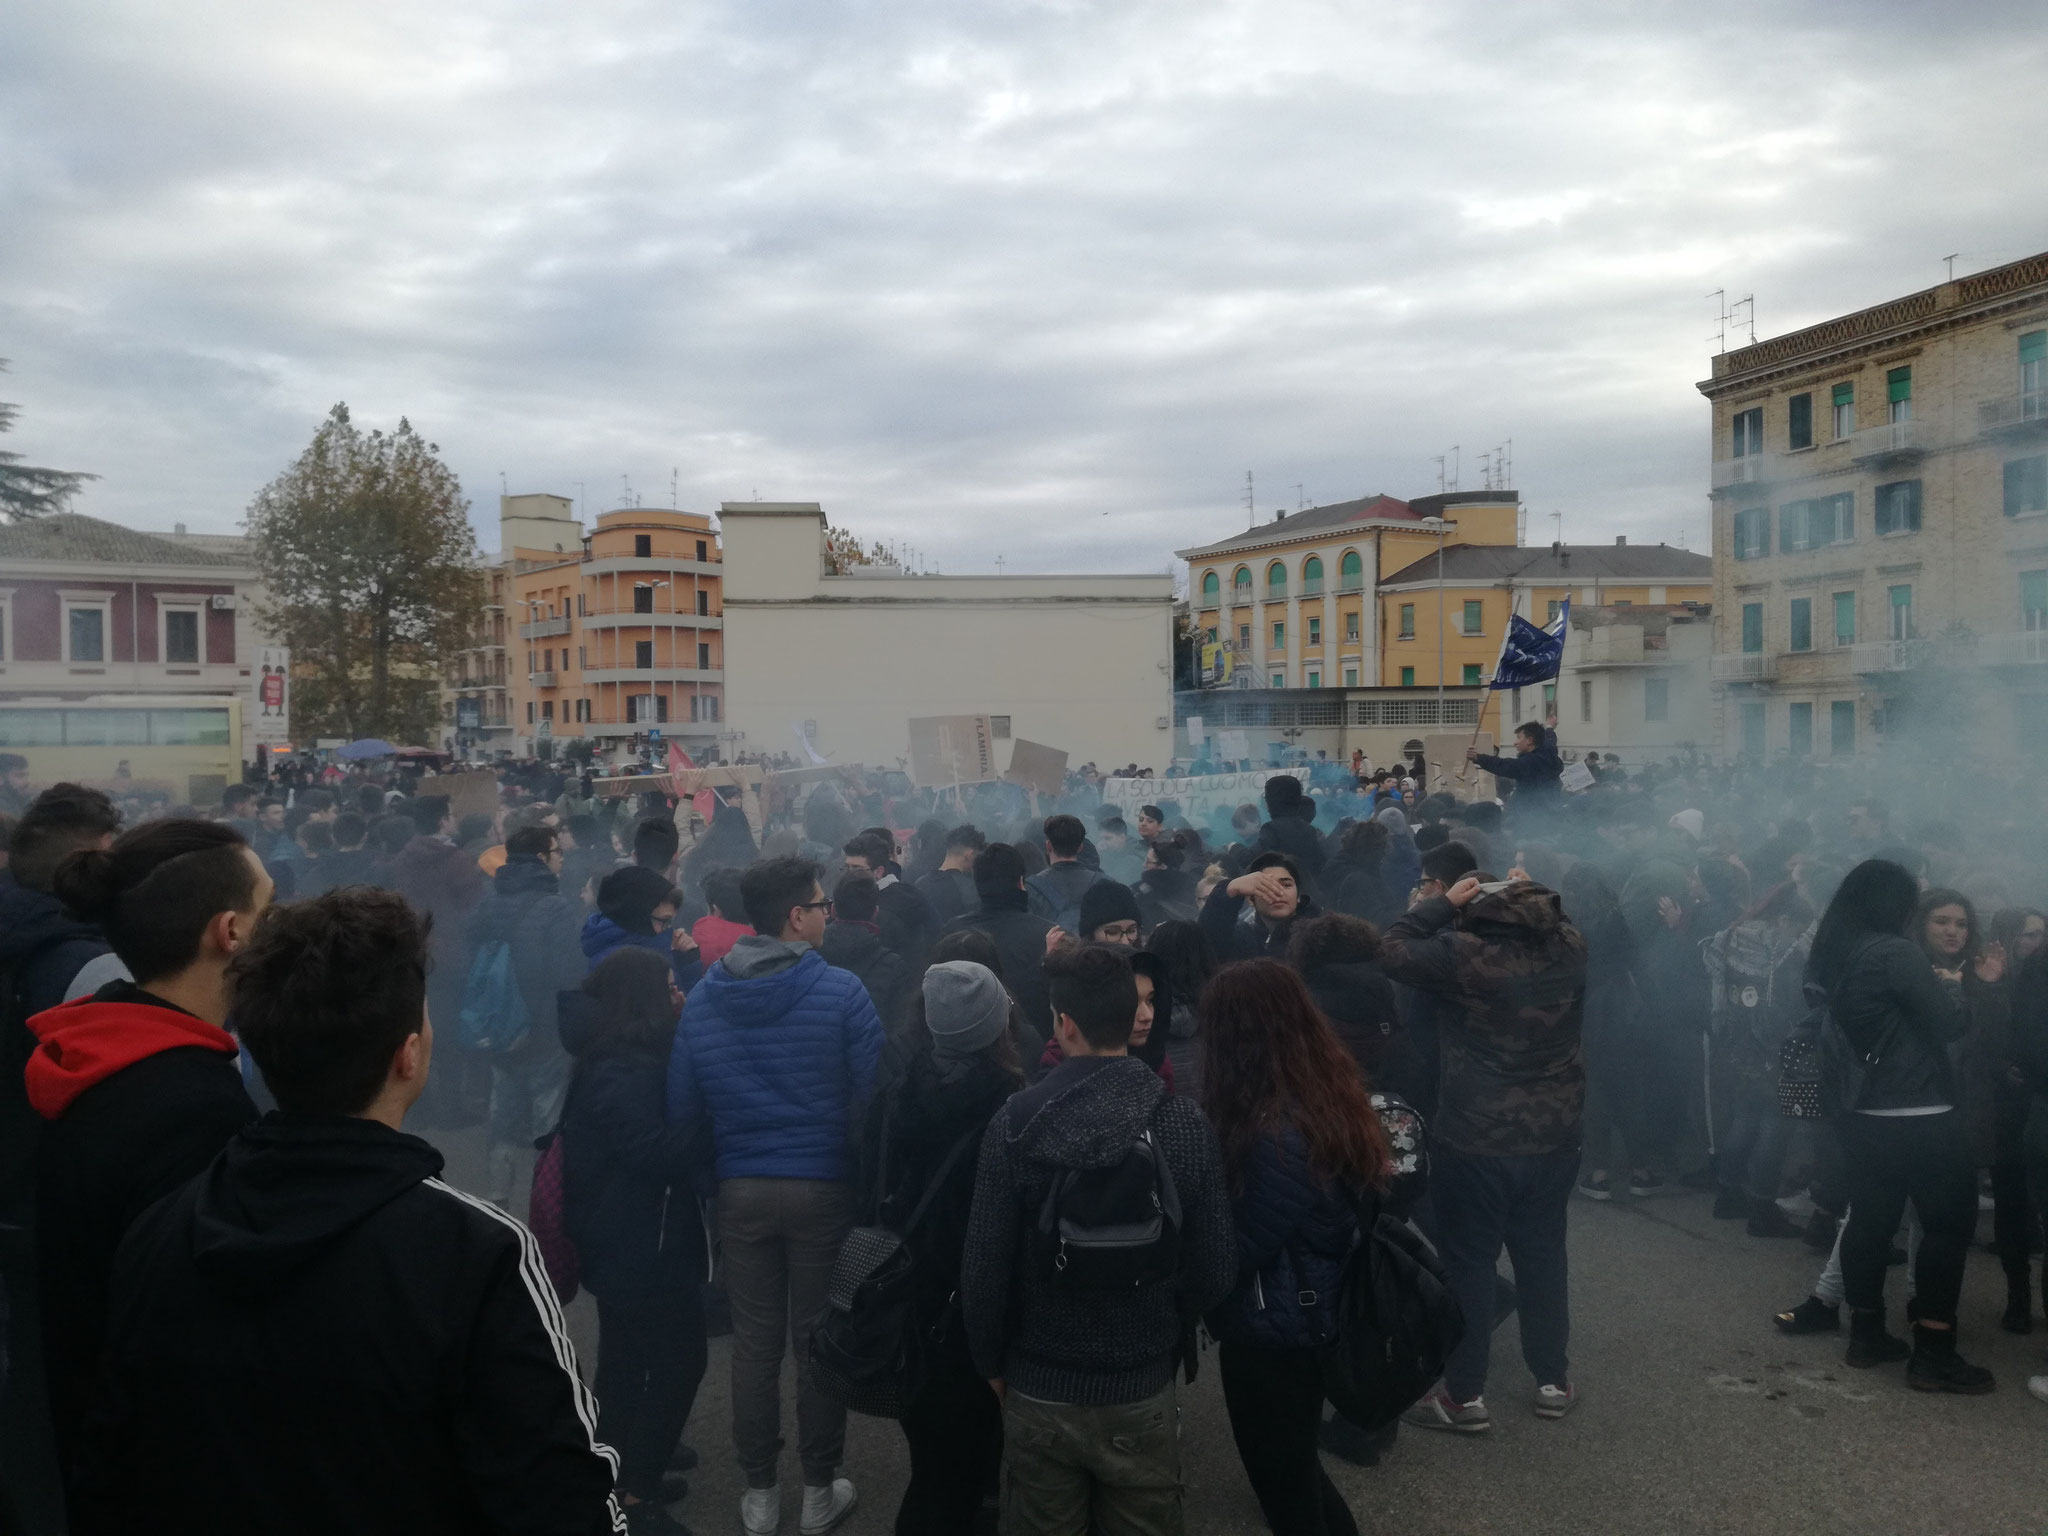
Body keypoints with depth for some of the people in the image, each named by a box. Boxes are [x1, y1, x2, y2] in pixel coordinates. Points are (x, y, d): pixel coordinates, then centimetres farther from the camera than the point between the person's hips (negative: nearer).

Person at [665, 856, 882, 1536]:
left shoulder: (703, 996, -1)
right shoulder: (840, 991, -13)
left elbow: (682, 1104, 4)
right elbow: (873, 1095, -10)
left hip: (739, 1192, 3)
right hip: (823, 1189, -3)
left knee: (755, 1341, 13)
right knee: (816, 1341, 9)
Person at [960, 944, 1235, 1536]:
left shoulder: (1016, 1123, -15)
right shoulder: (1187, 1124, -11)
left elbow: (984, 1264, -12)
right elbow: (1216, 1266, -6)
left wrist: (992, 1362, 5)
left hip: (1038, 1390, -1)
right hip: (1143, 1392, 1)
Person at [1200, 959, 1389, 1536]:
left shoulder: (1277, 1134, -30)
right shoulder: (1333, 1096, -3)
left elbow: (1240, 1249, -23)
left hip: (1270, 1333, -8)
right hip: (1310, 1318, 8)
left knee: (1283, 1483, 12)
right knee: (1294, 1463, 27)